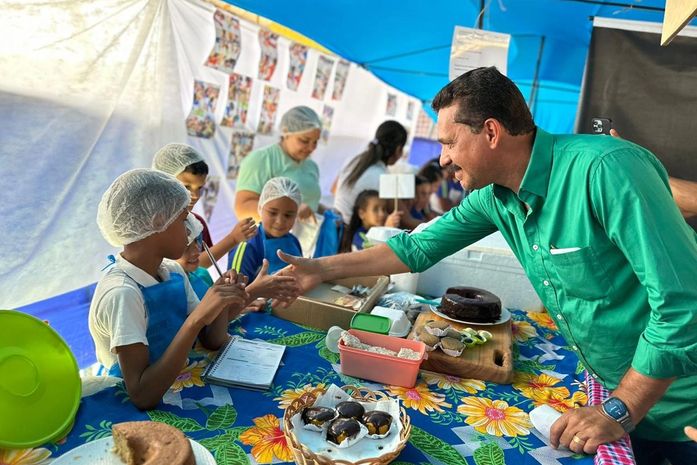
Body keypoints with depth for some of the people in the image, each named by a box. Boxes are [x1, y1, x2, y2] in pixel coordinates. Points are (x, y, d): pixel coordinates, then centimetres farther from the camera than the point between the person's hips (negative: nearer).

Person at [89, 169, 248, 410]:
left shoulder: (173, 271, -1)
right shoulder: (121, 293, -25)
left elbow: (211, 342, 3)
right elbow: (142, 396, -30)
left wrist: (222, 305, -16)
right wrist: (196, 318, -34)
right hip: (135, 412, -6)